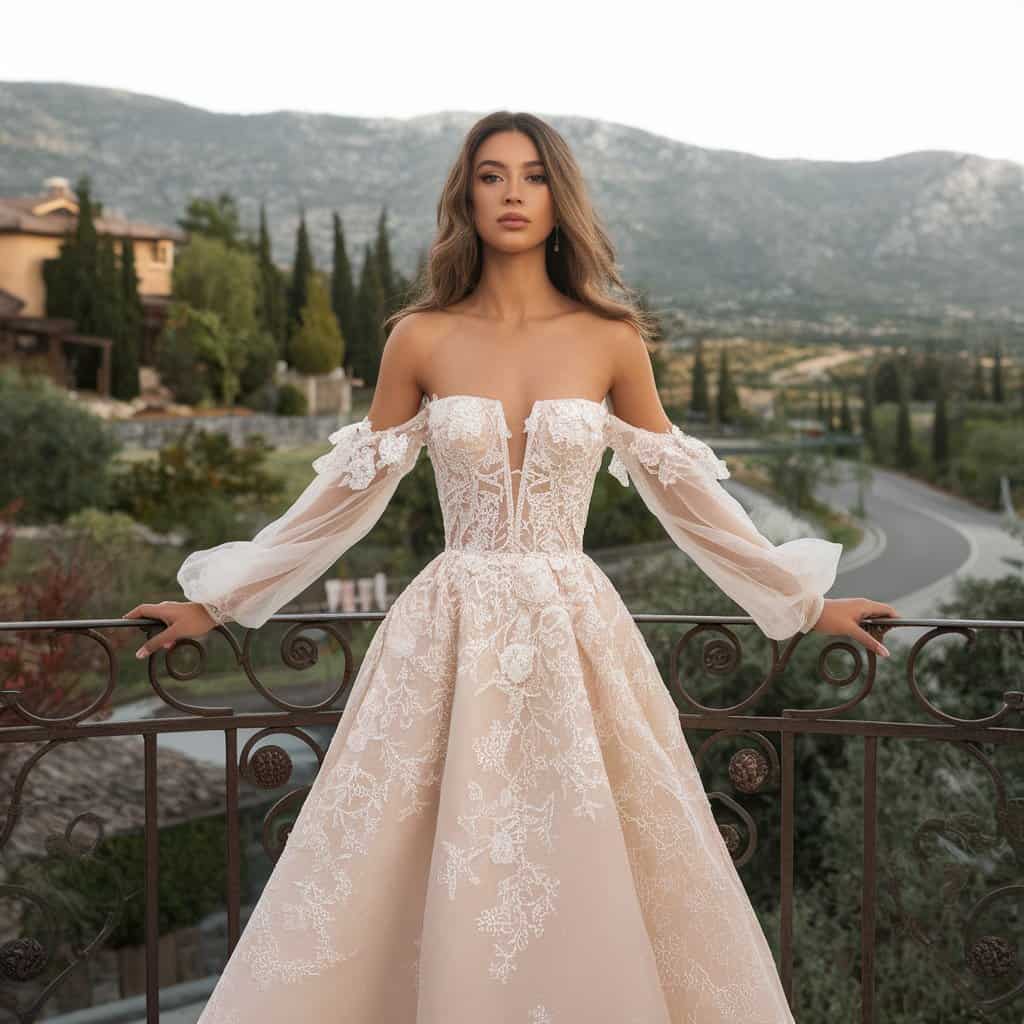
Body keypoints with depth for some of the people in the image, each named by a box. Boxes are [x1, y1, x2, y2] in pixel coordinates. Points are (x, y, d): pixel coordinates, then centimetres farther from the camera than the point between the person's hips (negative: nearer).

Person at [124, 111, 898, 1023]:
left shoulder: (611, 340, 2)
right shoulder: (421, 339, 1)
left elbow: (683, 489, 10)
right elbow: (348, 491, 8)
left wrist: (804, 601, 13)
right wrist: (219, 601, 10)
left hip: (575, 639, 0)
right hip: (449, 642, 0)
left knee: (586, 891, 4)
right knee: (436, 895, 3)